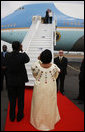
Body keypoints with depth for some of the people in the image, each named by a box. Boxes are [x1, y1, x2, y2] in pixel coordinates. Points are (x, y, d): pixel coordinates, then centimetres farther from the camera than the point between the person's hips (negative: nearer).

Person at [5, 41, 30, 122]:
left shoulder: (7, 55, -9)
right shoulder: (22, 55, -16)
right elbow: (27, 60, 5)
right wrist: (22, 51, 9)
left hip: (10, 81, 2)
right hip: (20, 81, -2)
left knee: (12, 99, 15)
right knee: (20, 99, 14)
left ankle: (12, 116, 29)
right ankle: (19, 116, 28)